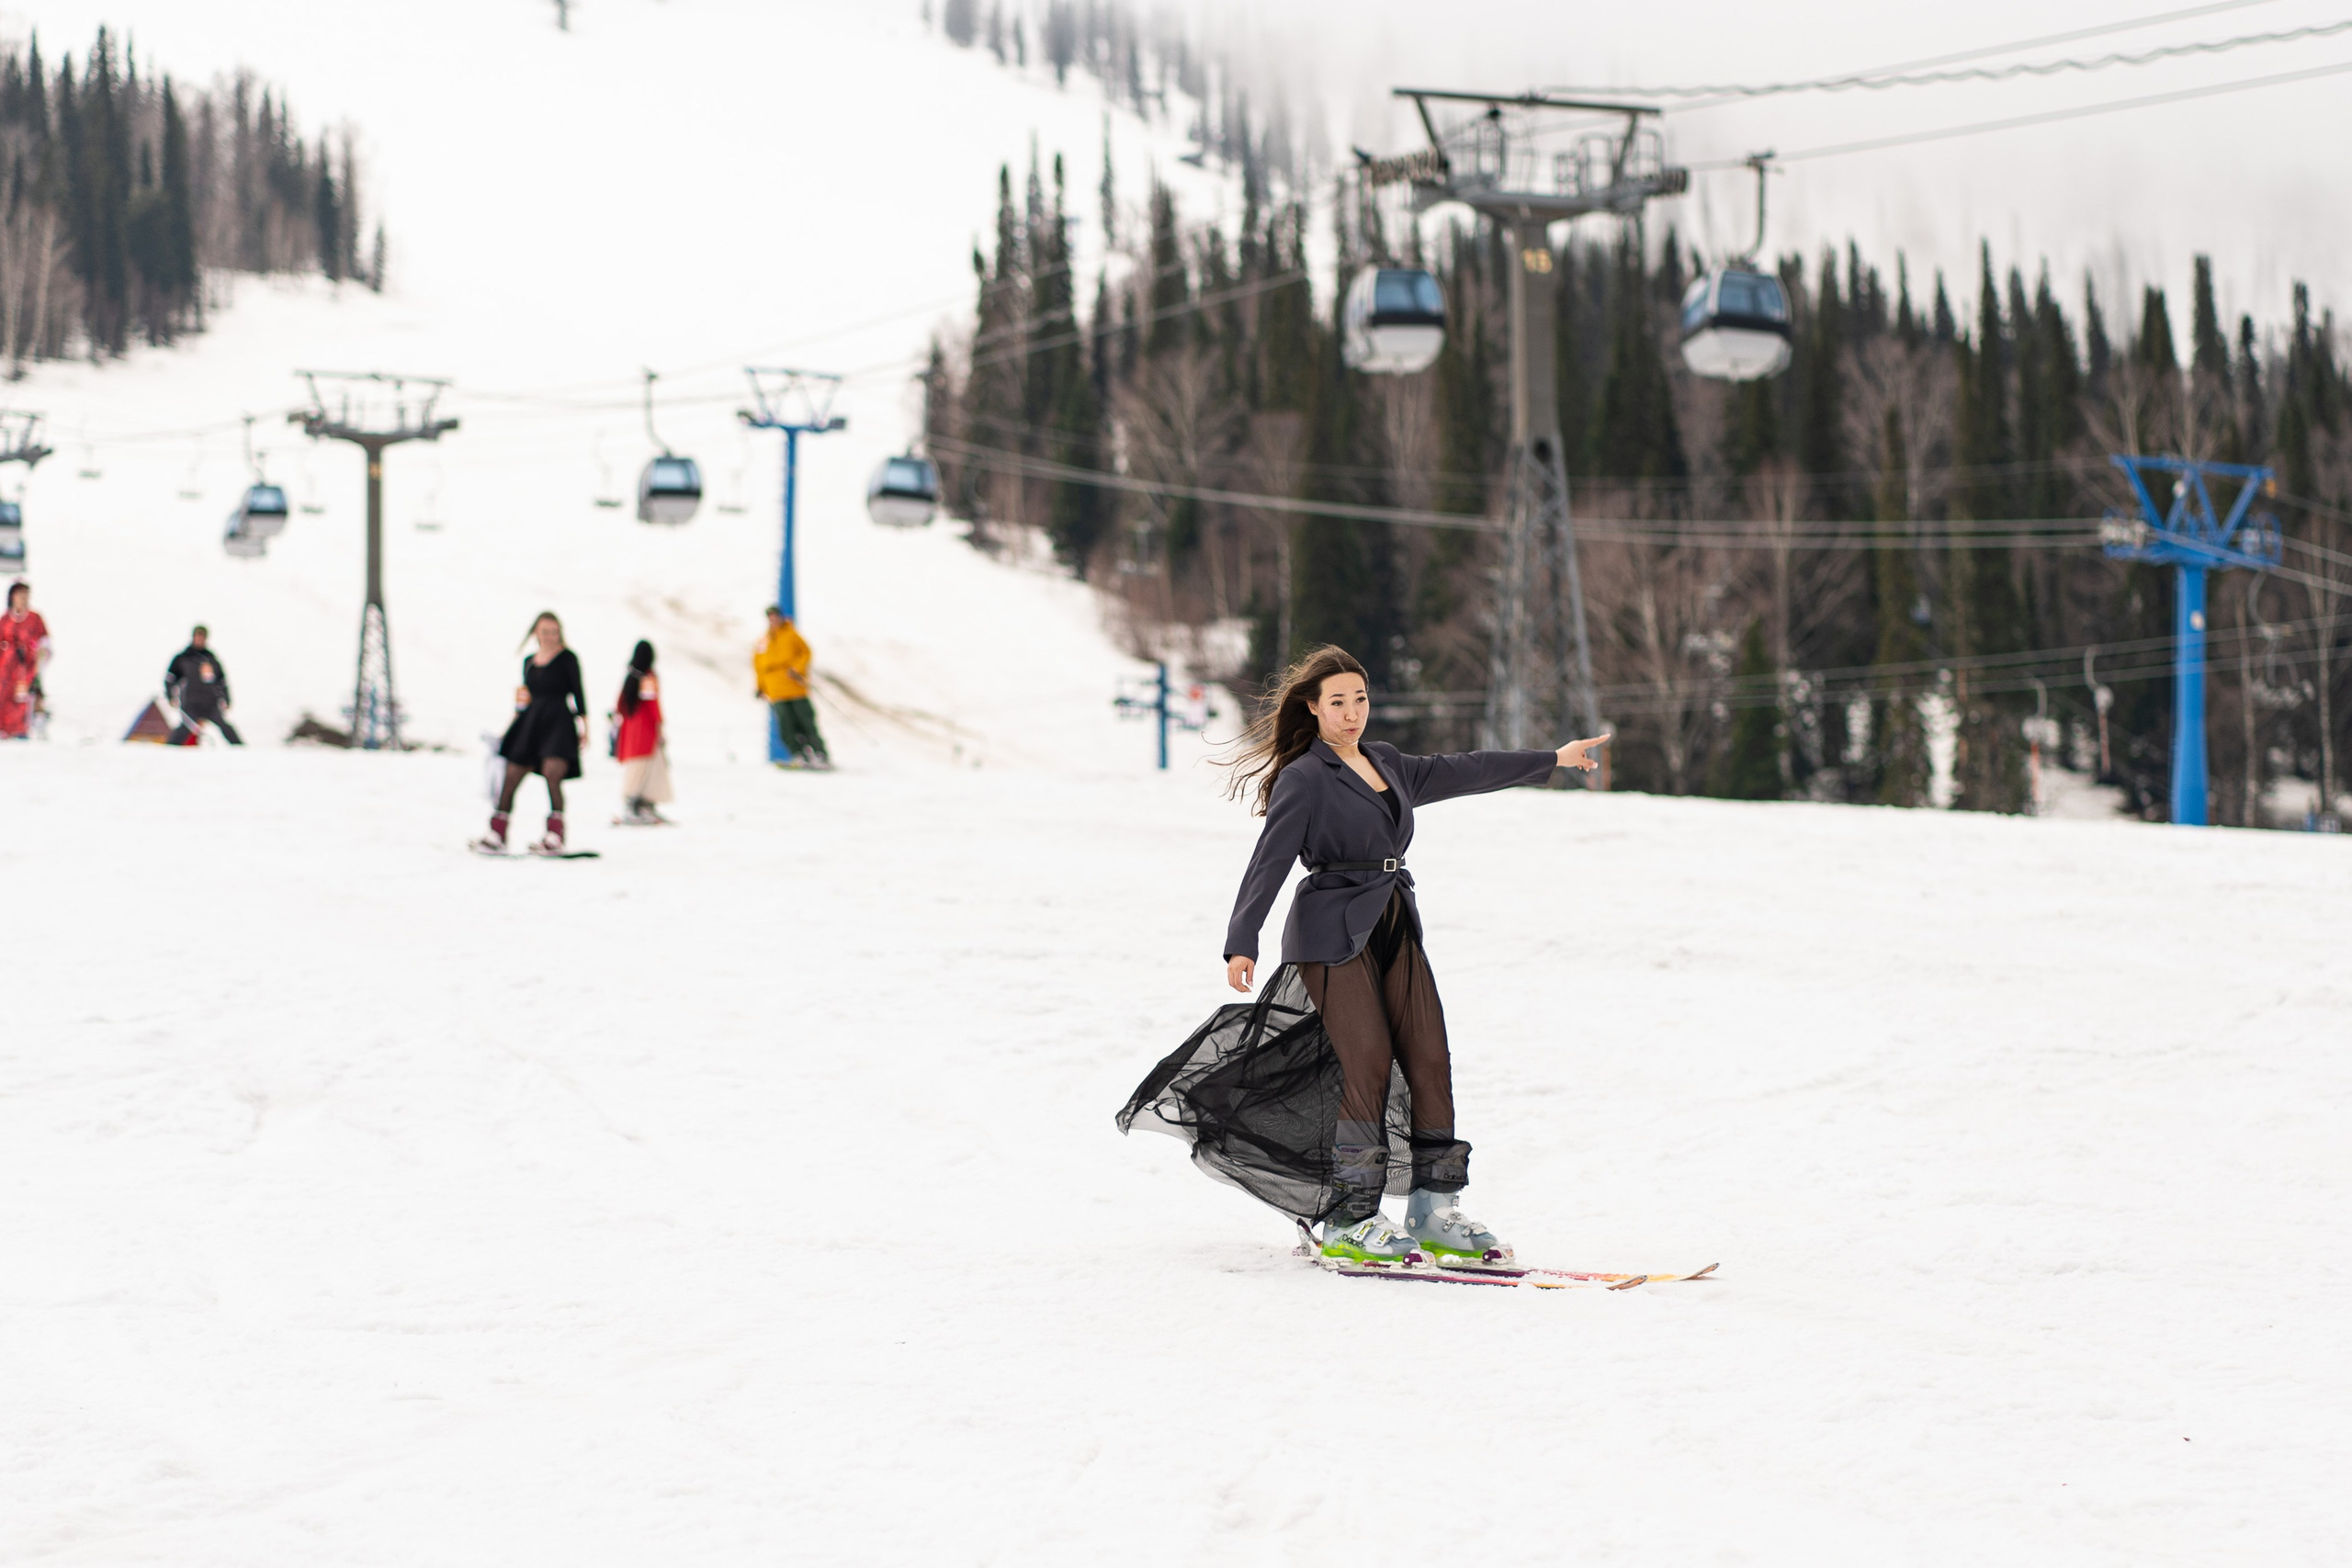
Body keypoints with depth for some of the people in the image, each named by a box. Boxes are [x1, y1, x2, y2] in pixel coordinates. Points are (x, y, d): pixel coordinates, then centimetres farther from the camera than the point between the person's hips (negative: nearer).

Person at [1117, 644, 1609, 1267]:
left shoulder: (1388, 765, 16)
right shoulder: (1304, 777, -6)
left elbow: (1462, 773, 26)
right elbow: (1268, 862, -13)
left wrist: (1553, 759, 31)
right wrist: (1241, 943, -23)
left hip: (1395, 929, 7)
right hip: (1334, 933, -7)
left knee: (1430, 1059, -3)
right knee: (1368, 1064, -14)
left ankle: (1433, 1213, 2)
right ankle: (1347, 1222, -9)